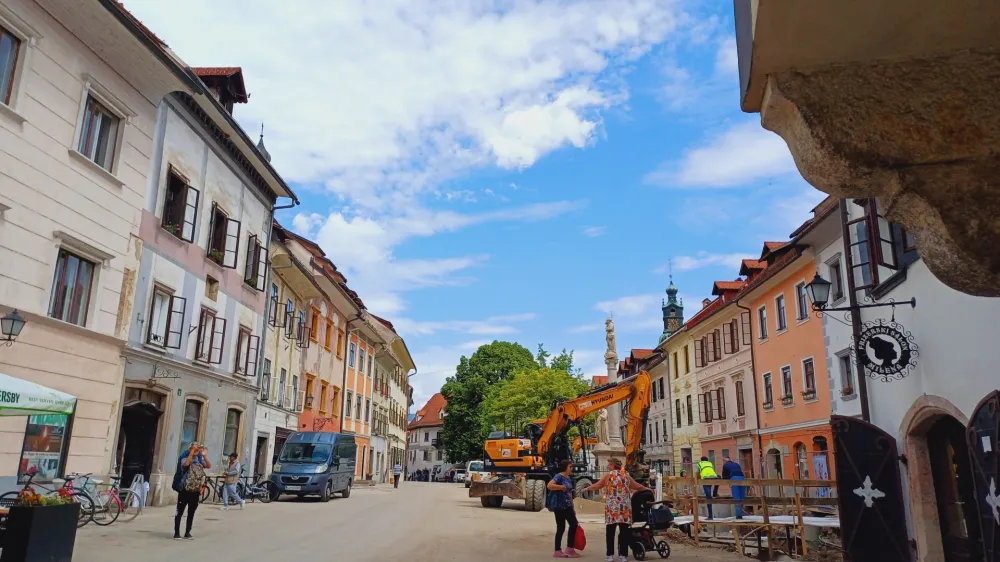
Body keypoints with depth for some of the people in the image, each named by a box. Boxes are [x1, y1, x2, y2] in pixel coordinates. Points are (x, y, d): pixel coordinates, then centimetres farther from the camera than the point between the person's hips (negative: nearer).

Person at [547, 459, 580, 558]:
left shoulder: (569, 478, 13)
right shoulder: (559, 476, -13)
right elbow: (549, 485, -29)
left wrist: (572, 507, 19)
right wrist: (562, 487, -22)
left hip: (567, 506, 9)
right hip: (559, 506, -9)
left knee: (574, 524, 8)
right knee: (561, 528, -3)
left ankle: (569, 549, 18)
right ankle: (557, 551, 8)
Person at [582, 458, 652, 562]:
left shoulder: (609, 475, 3)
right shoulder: (626, 476, 13)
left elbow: (596, 486, 4)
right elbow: (637, 486, 22)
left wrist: (586, 489, 20)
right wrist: (647, 489, 39)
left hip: (612, 508, -3)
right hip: (625, 508, 3)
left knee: (610, 532, 4)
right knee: (624, 532, 5)